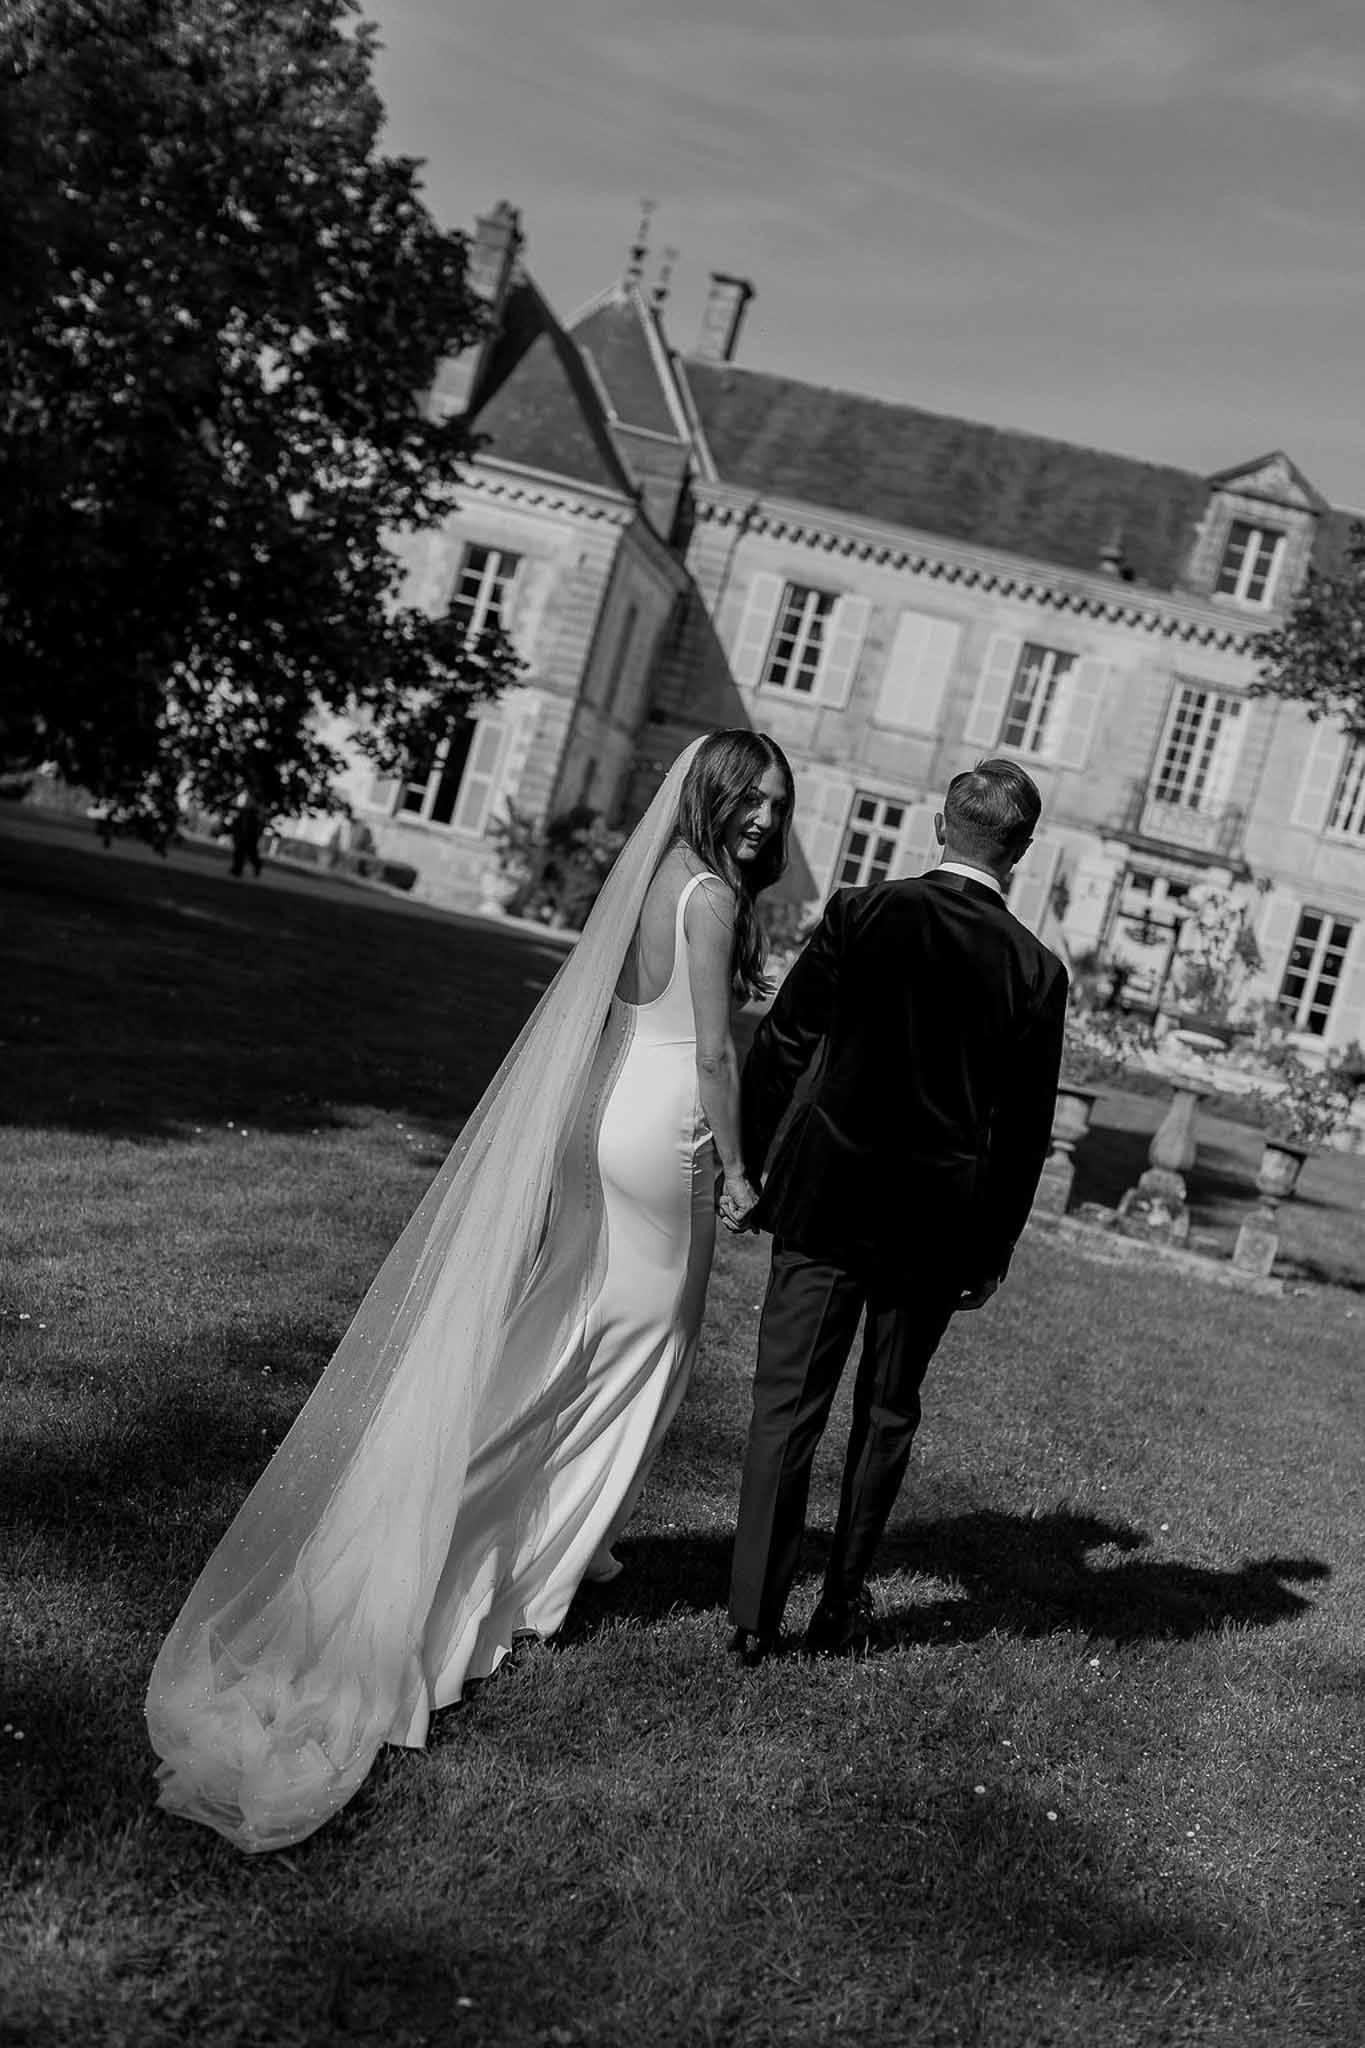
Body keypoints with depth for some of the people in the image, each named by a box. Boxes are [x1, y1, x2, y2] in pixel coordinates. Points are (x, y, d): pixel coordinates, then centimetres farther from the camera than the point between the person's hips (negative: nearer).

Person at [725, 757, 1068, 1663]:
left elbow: (779, 1051, -4)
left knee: (788, 1403, 7)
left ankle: (757, 1615, 10)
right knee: (888, 1413, 16)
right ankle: (843, 1606, 25)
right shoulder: (1037, 970, -6)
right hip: (940, 1223, 1)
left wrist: (747, 1166, 7)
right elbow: (1024, 1132, -2)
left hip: (826, 1198, 0)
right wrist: (993, 1249, 8)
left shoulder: (862, 914, -7)